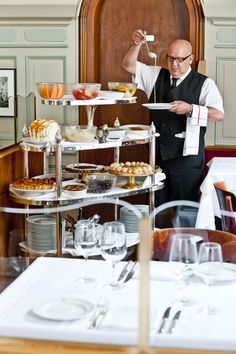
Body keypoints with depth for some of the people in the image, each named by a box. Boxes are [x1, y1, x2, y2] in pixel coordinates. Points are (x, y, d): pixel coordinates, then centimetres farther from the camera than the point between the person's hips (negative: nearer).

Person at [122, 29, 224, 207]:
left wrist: (190, 109, -23)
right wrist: (136, 45, -10)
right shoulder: (156, 75, 11)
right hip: (158, 152, 4)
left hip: (186, 154, -4)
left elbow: (219, 114, -12)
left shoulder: (204, 83, -2)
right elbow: (129, 66, 7)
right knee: (155, 207, 10)